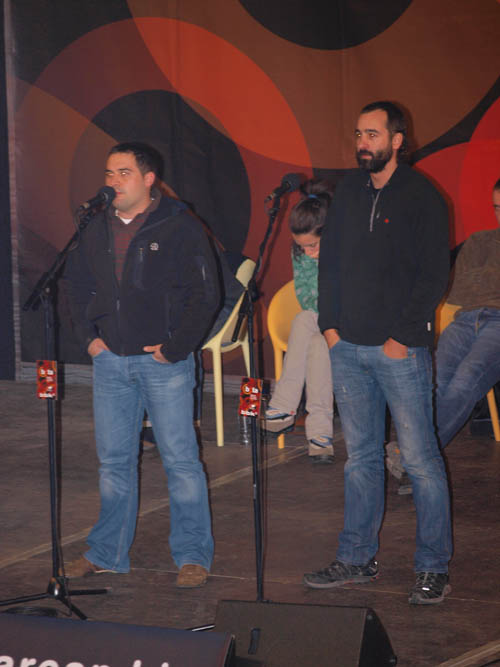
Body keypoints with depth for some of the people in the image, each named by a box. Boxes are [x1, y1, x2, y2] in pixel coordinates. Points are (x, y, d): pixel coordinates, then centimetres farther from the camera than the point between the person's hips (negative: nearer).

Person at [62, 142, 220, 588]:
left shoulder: (180, 228, -7)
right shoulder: (98, 230, 10)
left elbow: (205, 295, -8)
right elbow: (78, 284, 22)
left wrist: (175, 347, -11)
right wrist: (89, 335, 10)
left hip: (164, 362, -5)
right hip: (110, 362, 5)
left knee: (180, 458, -3)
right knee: (113, 459, 11)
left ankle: (193, 556, 6)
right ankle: (107, 553, 21)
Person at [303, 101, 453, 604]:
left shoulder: (421, 197, -6)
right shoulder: (348, 192, 11)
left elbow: (433, 275, -8)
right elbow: (329, 260, 17)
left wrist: (403, 337, -13)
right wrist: (329, 323, 7)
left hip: (400, 350, -5)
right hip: (348, 347, 6)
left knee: (420, 459, -2)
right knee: (360, 457, 12)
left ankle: (433, 568, 5)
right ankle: (357, 558, 20)